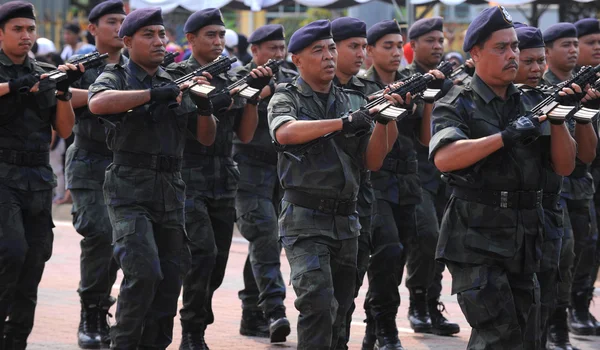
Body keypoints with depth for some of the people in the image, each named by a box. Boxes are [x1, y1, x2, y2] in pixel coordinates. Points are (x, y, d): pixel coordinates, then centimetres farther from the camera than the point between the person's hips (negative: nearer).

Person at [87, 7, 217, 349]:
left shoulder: (176, 83, 17)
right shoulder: (116, 77, 0)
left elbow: (206, 138, 16)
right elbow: (97, 103, -24)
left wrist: (204, 107, -4)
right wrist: (154, 93, -27)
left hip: (171, 192, 6)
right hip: (130, 190, -6)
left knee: (171, 278, 4)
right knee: (144, 273, -18)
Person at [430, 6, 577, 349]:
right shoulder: (458, 106, -2)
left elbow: (565, 166, 9)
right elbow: (444, 158, -21)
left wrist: (558, 120, -7)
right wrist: (505, 137, -25)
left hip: (524, 243, 6)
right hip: (476, 241, -6)